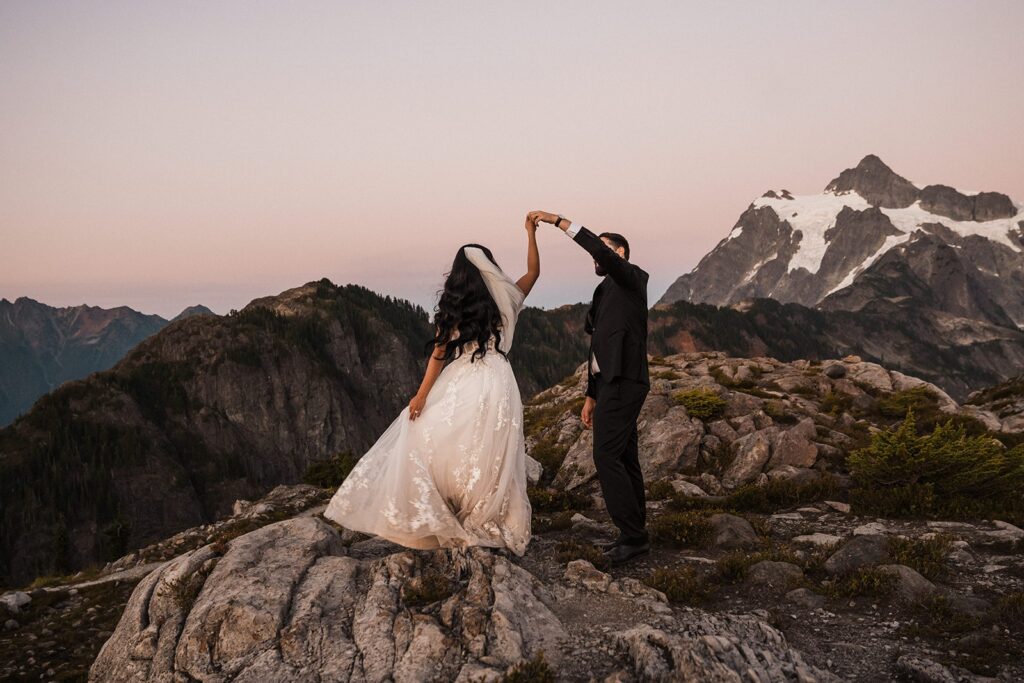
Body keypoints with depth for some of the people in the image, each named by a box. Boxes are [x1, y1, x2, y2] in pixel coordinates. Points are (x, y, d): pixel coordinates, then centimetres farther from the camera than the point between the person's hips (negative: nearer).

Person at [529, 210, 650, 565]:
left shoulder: (632, 278, -3)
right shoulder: (603, 292, 21)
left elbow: (601, 250, -24)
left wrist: (558, 220, -25)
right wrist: (591, 396, 21)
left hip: (623, 383, -9)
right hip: (610, 383, 9)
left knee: (606, 457, -12)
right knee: (625, 459, 11)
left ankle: (633, 534, -5)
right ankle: (635, 533, 17)